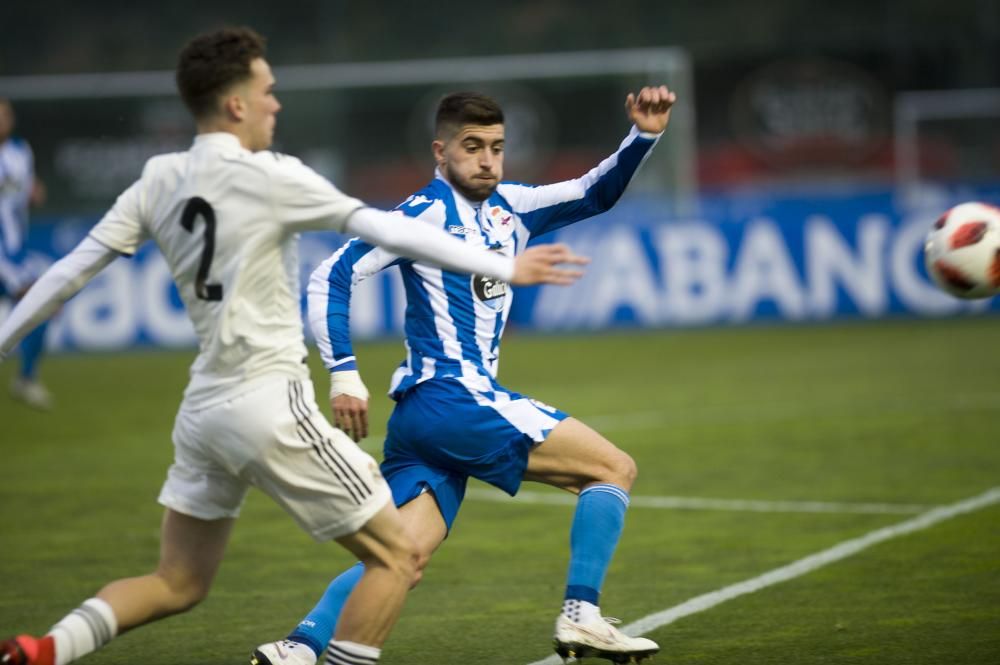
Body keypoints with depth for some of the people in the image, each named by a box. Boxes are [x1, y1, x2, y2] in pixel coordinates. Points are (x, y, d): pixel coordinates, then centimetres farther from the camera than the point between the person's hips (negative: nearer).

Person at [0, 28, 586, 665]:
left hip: (203, 409, 7)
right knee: (397, 557, 3)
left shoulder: (159, 181, 6)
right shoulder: (268, 177, -12)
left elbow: (73, 269, 8)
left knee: (177, 583, 17)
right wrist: (505, 268, -6)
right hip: (268, 404, -7)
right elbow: (390, 230, -12)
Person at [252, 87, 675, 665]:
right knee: (615, 469, -3)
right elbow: (333, 276, -10)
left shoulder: (507, 208, 17)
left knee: (406, 556, -3)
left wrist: (643, 137, 4)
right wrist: (344, 374, -17)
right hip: (453, 396, -8)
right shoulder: (430, 210, -6)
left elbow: (593, 194, 20)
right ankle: (581, 617, -5)